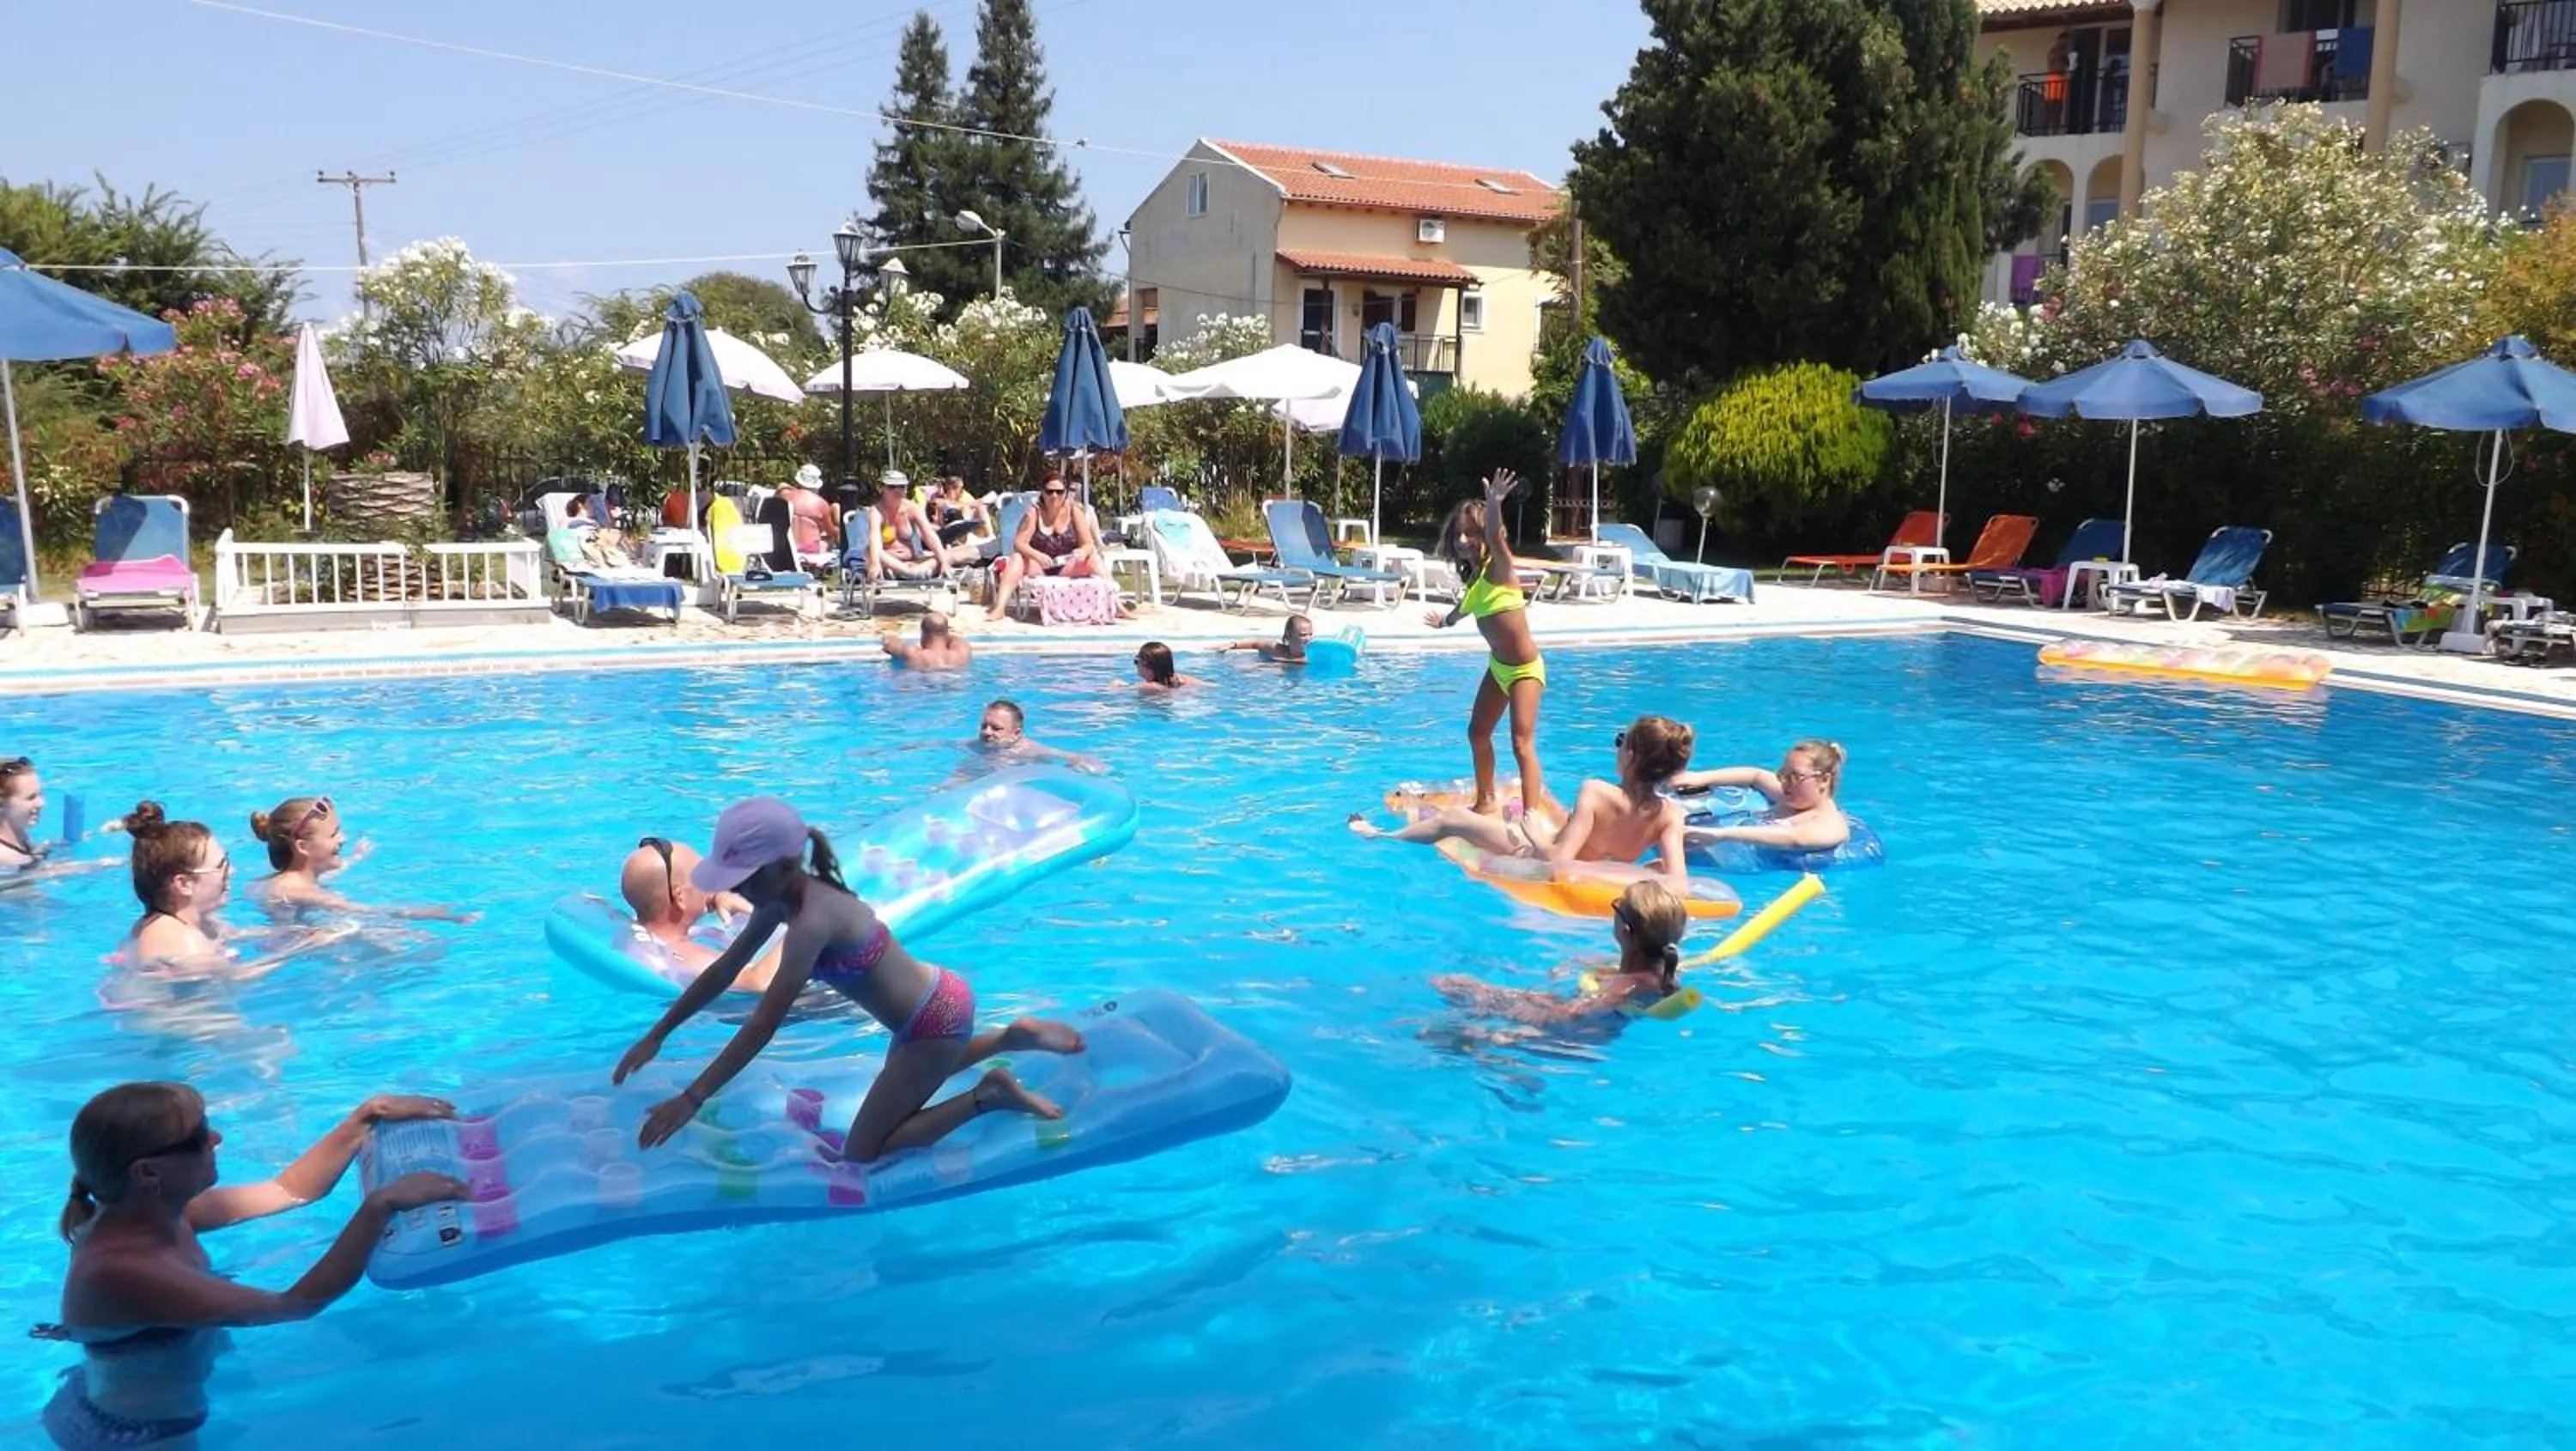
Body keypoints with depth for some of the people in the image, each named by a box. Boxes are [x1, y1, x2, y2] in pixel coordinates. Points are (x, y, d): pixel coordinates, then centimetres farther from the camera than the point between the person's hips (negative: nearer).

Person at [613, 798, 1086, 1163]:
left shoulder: (812, 920, -30)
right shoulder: (783, 897, -2)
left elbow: (763, 1025, -31)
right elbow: (723, 971, 9)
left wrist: (690, 1099, -29)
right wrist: (656, 1036, 10)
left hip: (933, 1019, -10)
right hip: (936, 1000, 10)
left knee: (861, 1155, 0)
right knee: (904, 1094, 37)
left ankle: (989, 1095, -1)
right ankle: (1014, 1038, 30)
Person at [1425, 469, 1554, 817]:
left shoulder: (1498, 567, -17)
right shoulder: (1472, 576, 6)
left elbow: (1495, 537, -40)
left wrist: (1494, 506, -60)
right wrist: (1446, 621, 51)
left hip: (1525, 668, -9)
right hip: (1498, 665, 9)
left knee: (1523, 743, -15)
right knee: (1477, 731, 17)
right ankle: (1487, 800, 35)